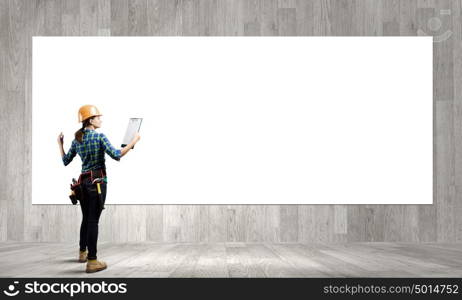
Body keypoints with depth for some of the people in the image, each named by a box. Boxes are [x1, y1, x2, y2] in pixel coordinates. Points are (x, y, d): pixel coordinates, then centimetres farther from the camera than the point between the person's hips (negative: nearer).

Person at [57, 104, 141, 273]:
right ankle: (92, 261, -6)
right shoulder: (99, 137, -10)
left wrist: (60, 144, 28)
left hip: (83, 181, 7)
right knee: (93, 220, -7)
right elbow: (116, 155, -19)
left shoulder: (77, 140, 9)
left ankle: (82, 252, 35)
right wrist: (133, 142, -10)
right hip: (98, 181, -7)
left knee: (86, 218, 21)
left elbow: (65, 161, 15)